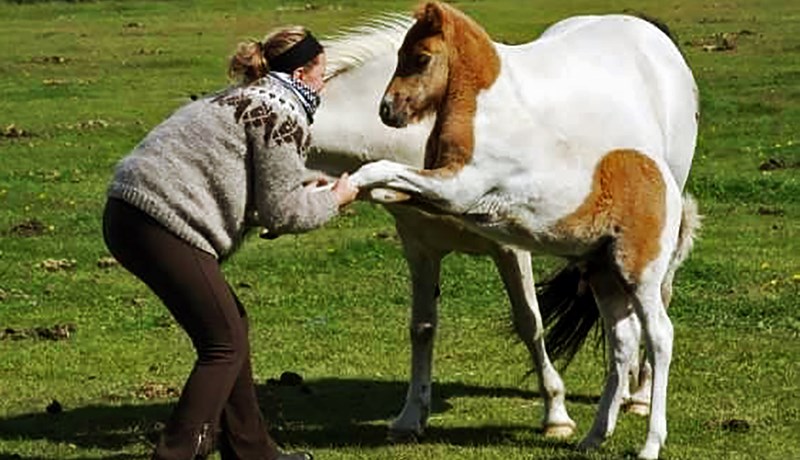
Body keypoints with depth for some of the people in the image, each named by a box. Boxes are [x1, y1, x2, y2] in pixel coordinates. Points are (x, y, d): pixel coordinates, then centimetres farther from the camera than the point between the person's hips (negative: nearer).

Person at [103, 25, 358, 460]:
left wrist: (312, 181, 34)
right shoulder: (284, 112, -6)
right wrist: (333, 200, 11)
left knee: (230, 324, 20)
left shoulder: (245, 98, 24)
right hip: (160, 225, -10)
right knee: (224, 345, -2)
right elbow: (281, 211, -5)